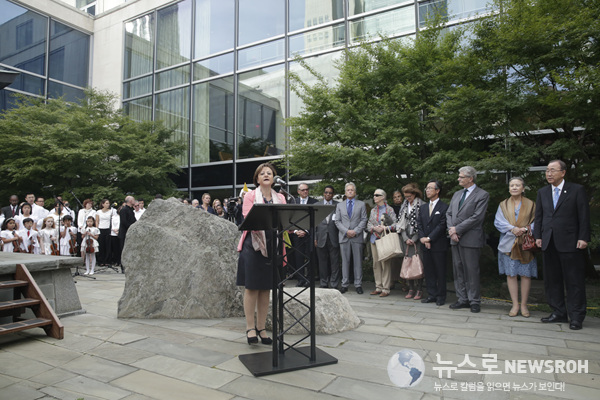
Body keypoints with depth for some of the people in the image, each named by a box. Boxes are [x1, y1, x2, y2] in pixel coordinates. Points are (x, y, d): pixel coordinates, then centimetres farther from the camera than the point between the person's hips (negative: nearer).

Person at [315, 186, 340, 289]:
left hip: (334, 238, -1)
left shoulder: (338, 205, 7)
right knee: (322, 262, 6)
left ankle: (334, 285, 7)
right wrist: (314, 238, 3)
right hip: (321, 238, 2)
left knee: (335, 262, 0)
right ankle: (324, 284, 17)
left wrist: (340, 237, -4)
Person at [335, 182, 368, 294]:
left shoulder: (361, 204, 10)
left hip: (357, 237, -1)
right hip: (344, 237, 1)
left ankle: (358, 285, 8)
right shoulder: (339, 205, 13)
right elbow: (337, 221, 6)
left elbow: (364, 220, 3)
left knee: (358, 261, 1)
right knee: (345, 261, 3)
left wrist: (355, 231, -10)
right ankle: (345, 284, 9)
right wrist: (346, 231, -8)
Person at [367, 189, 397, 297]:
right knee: (376, 263, 7)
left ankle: (386, 289, 1)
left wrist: (384, 228, -18)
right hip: (374, 239, 5)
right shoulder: (373, 210, 14)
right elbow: (369, 225, 12)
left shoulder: (389, 209, -1)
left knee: (386, 264, -6)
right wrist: (374, 228, -8)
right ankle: (378, 287, 16)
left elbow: (395, 224, -7)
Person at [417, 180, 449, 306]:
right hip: (425, 245, 6)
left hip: (439, 245, -6)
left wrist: (429, 238, -14)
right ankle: (432, 294, 19)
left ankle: (441, 296, 12)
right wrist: (422, 238, -6)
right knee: (428, 270, 9)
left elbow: (442, 225, -12)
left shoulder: (444, 207, -5)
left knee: (440, 271, 1)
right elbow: (419, 224, 10)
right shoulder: (423, 207, 15)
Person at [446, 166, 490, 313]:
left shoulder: (482, 195, -5)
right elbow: (449, 214, 15)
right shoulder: (457, 194, 18)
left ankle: (474, 301, 11)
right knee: (458, 270, 10)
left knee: (471, 271, -1)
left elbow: (476, 217, -14)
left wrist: (457, 229, -13)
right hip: (455, 238, 7)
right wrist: (451, 231, -2)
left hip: (471, 239, -7)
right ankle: (463, 299, 20)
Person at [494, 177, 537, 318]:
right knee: (511, 274, 0)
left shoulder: (530, 204, 9)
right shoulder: (503, 205, 10)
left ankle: (524, 305, 12)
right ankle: (515, 305, 8)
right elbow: (498, 222, 0)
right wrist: (512, 229, -16)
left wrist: (526, 229, -17)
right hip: (509, 244, 1)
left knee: (525, 274, 1)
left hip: (525, 244, 0)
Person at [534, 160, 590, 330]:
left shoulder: (577, 190, 0)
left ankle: (576, 317, 10)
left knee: (574, 281, 1)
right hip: (549, 243, 5)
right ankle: (559, 313, 19)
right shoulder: (542, 192, 13)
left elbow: (584, 216, -3)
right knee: (552, 280, 8)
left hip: (570, 243, -5)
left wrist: (583, 238, -9)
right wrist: (538, 236, 6)